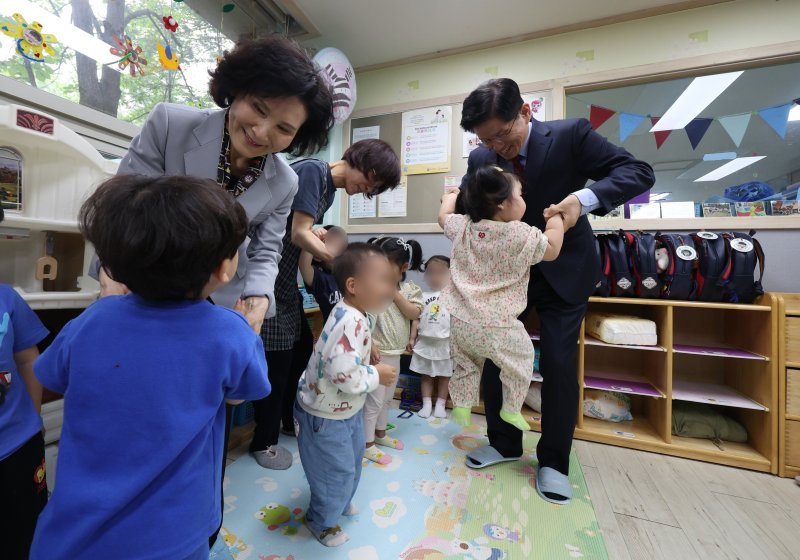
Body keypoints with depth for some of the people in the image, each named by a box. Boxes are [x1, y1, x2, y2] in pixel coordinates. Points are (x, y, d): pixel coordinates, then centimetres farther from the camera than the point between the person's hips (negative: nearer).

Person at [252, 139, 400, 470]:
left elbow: (305, 232, 10)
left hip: (286, 278, 9)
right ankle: (264, 442, 24)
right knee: (276, 359, 1)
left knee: (302, 346, 15)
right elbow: (299, 234, -20)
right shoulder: (313, 170, -15)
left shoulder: (330, 191, 12)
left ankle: (289, 420, 38)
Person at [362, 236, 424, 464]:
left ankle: (380, 434, 43)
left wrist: (395, 292, -19)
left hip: (395, 352, 6)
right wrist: (370, 346, -24)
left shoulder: (409, 288, -2)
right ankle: (367, 444, 24)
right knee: (374, 400, 5)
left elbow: (414, 314, -14)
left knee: (387, 397, 23)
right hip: (377, 352, -6)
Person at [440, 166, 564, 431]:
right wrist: (556, 217, 17)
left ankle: (461, 405, 32)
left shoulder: (462, 226, 1)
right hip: (495, 326, -4)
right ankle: (511, 409, 32)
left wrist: (452, 195, 42)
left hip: (458, 319, 5)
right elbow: (552, 250, 5)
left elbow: (443, 216, 23)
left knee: (465, 363, 27)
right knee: (522, 356, 22)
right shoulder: (522, 235, -12)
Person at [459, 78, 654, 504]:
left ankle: (554, 461, 20)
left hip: (562, 269, -3)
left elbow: (639, 172, -13)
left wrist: (584, 198, -30)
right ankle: (503, 443, 28)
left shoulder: (570, 134, -12)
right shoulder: (481, 159, -4)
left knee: (558, 364, -3)